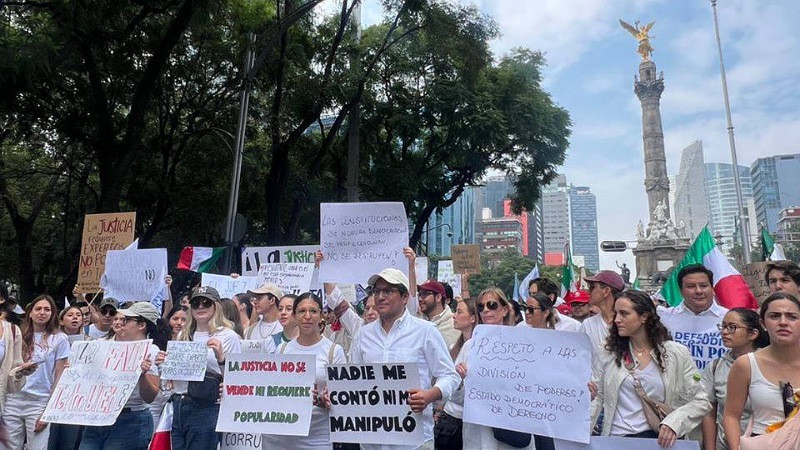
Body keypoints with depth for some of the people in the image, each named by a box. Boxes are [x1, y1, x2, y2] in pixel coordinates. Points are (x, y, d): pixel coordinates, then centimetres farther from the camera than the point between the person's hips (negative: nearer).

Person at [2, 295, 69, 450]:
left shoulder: (59, 339, -1)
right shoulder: (20, 337, 9)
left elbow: (60, 377, -2)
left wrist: (49, 410, -6)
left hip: (40, 402, -3)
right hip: (13, 400, 3)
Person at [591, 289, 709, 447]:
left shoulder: (677, 354, 4)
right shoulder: (611, 352, 7)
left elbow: (700, 401, 5)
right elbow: (597, 398, 8)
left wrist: (674, 423, -12)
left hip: (657, 438, 0)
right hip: (614, 438, 0)